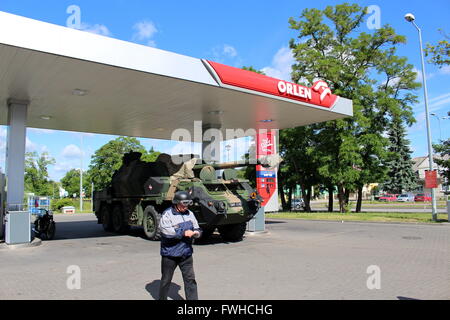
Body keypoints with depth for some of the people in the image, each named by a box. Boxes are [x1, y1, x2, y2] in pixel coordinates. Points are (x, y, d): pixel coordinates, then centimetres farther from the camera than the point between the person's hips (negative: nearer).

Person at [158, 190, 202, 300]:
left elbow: (197, 228, 12)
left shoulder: (190, 214, 7)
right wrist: (184, 233, -24)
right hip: (170, 254, -4)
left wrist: (196, 232, -13)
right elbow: (166, 231, -25)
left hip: (186, 254, 4)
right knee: (166, 280, 13)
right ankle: (162, 298, 35)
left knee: (190, 279, 3)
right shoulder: (167, 215, -12)